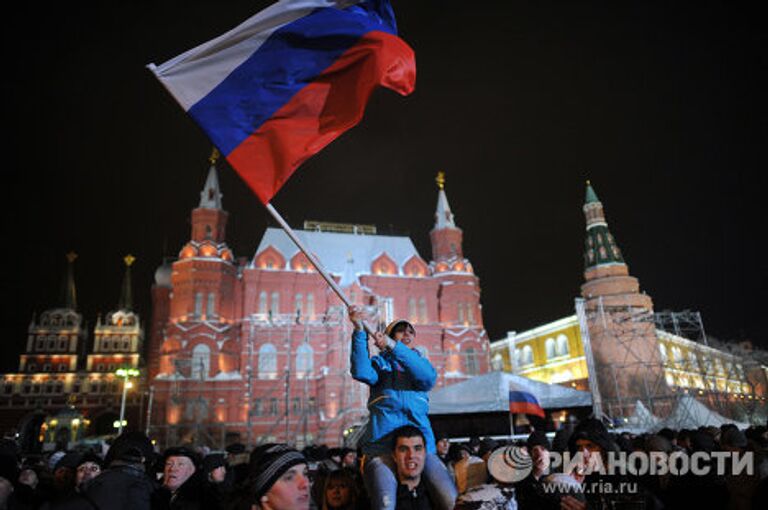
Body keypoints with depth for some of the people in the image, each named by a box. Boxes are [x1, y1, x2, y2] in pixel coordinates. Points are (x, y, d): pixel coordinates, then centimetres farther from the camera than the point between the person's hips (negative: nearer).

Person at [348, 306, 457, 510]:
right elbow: (361, 372, -9)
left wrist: (393, 347, -17)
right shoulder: (380, 362, 15)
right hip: (382, 444, -2)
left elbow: (428, 378, -5)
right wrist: (359, 330, -20)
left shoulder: (420, 361, 20)